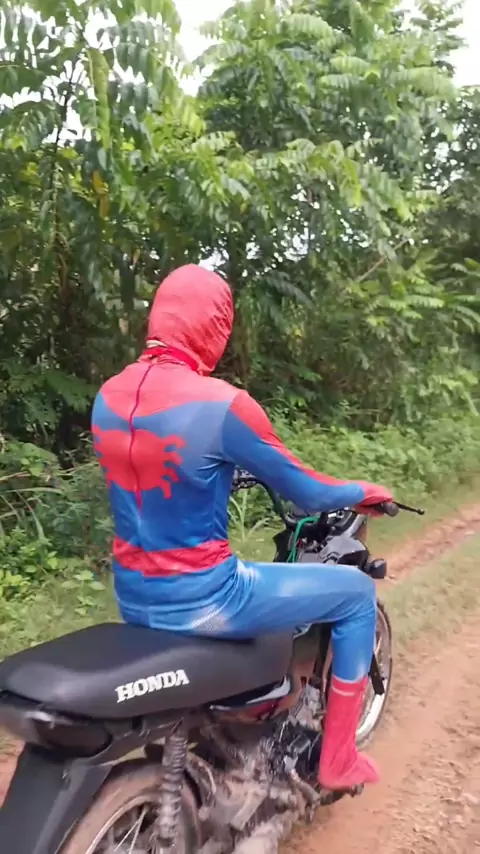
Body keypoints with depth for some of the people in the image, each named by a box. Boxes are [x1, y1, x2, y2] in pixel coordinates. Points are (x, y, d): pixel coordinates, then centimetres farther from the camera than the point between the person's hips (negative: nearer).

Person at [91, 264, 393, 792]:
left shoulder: (107, 396, 0)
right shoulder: (222, 404, -22)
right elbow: (306, 495, -12)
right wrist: (366, 492, 9)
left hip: (133, 598, 8)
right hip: (198, 600, -7)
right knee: (357, 593, 9)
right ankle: (338, 759, 22)